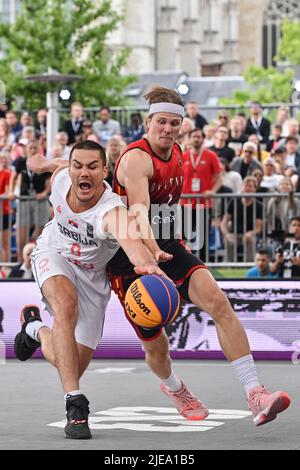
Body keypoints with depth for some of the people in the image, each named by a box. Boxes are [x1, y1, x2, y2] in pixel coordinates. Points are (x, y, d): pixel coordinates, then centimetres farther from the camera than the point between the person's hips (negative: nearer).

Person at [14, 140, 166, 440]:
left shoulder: (113, 211, -39)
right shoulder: (61, 179, -22)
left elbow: (131, 239, -63)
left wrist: (147, 264, -85)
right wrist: (46, 164, 29)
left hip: (91, 272, -1)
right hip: (54, 255, 1)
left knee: (67, 362, 0)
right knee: (66, 303, -34)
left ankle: (35, 329, 35)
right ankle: (75, 404, -30)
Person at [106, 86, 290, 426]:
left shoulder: (177, 155, 6)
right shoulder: (137, 158, -20)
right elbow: (138, 207, -37)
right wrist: (150, 249, -54)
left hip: (168, 248, 6)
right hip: (131, 257, -6)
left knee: (217, 300, -21)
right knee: (156, 344, 2)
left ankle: (254, 395, -27)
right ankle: (173, 387, 41)